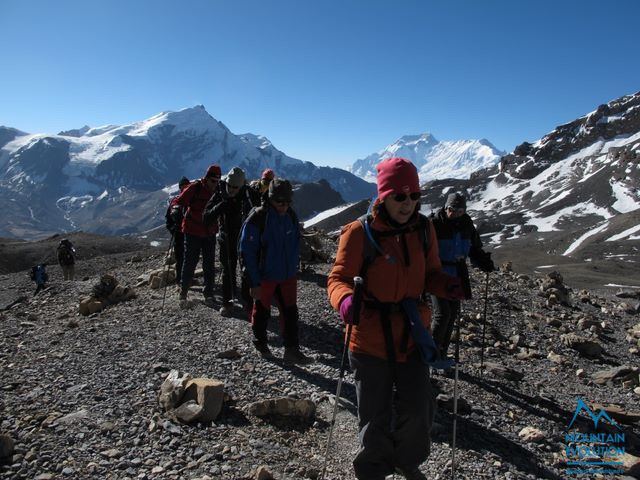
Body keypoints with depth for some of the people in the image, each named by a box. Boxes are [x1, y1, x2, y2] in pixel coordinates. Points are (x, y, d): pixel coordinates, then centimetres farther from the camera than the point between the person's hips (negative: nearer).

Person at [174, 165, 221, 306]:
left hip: (210, 233, 3)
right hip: (193, 232, -3)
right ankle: (184, 292, 18)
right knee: (190, 262, 2)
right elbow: (179, 202, -9)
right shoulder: (195, 188, -11)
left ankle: (208, 293, 17)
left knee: (209, 264, 6)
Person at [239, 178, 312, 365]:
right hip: (265, 276, -4)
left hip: (287, 275, 4)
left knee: (290, 312, 3)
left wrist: (293, 268, 11)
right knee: (262, 311, 14)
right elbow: (247, 252, -17)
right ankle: (260, 343, 36)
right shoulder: (257, 218, -18)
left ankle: (292, 350, 11)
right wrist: (254, 282, -18)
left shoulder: (291, 216, 1)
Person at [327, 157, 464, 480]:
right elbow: (338, 278, -13)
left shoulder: (423, 229, -1)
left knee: (417, 411, 12)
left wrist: (447, 285, -13)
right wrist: (345, 299, -35)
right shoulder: (359, 233, -15)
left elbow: (430, 274, 9)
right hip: (371, 339, -3)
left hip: (412, 336, 4)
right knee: (376, 416, 11)